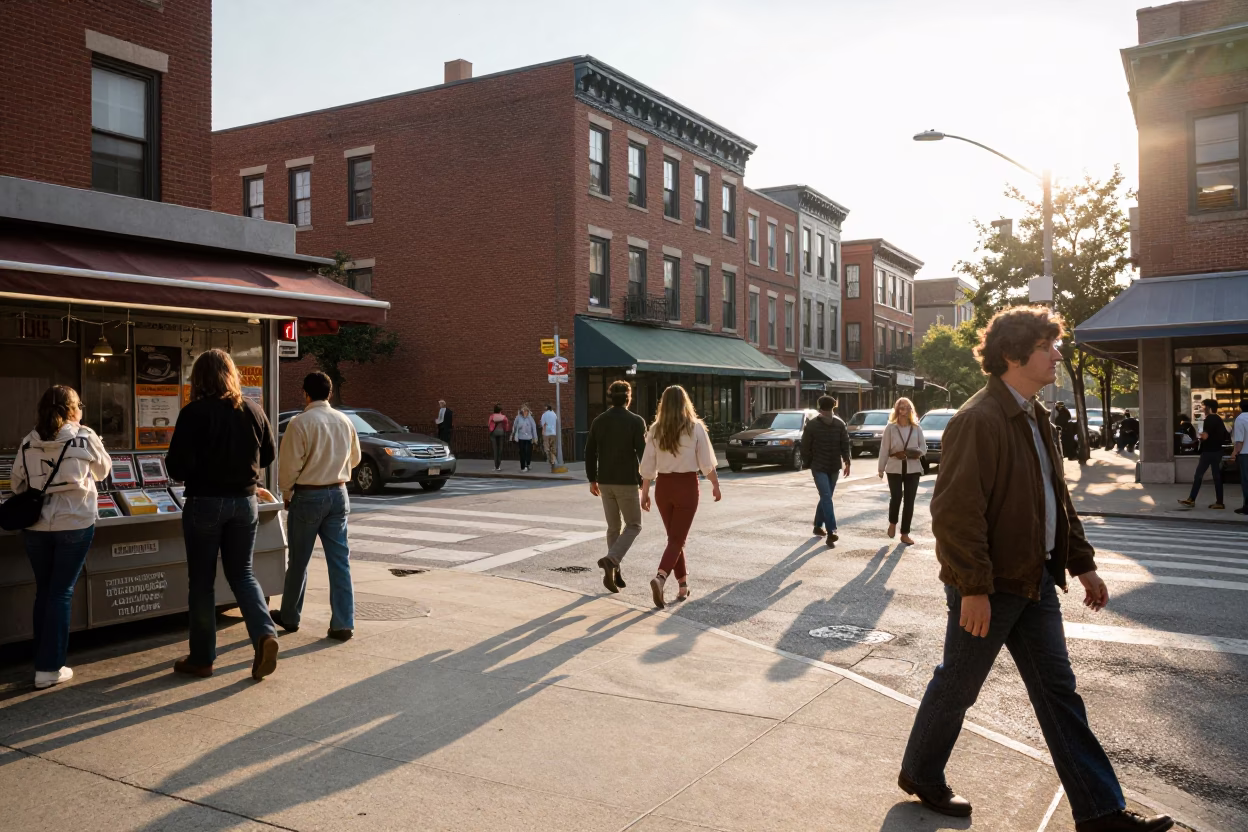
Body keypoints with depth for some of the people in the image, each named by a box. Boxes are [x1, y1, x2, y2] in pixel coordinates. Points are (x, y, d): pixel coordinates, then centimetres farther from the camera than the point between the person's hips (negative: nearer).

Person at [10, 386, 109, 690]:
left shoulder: (28, 442, 2)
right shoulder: (84, 438, -6)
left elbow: (17, 486, 9)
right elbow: (103, 471, 9)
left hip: (35, 526, 3)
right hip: (74, 525, -3)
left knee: (43, 591, 16)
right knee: (61, 593, 4)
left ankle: (42, 661, 24)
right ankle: (49, 668, 7)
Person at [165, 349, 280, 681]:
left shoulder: (194, 413, -13)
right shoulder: (253, 410, 1)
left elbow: (178, 467, -15)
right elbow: (268, 457, 11)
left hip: (205, 502, -4)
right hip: (245, 501, 4)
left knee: (201, 580, 9)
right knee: (242, 572, 15)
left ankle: (202, 658, 17)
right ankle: (264, 633, -6)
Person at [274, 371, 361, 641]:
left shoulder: (300, 423, -14)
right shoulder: (344, 421, 2)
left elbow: (289, 465, -11)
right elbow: (354, 459, 14)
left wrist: (287, 493, 4)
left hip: (308, 496, -4)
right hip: (338, 494, 4)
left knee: (298, 561, 11)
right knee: (339, 560, 5)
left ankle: (289, 617, 26)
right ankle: (343, 623, 4)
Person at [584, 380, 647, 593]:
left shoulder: (598, 421, 3)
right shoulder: (636, 421, -10)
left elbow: (590, 452, 5)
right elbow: (642, 454, -13)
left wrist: (592, 480, 14)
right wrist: (644, 484, -6)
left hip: (605, 482, 5)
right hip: (627, 483, -5)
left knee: (613, 527, 16)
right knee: (633, 526, 9)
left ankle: (614, 572, 17)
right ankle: (611, 559, -13)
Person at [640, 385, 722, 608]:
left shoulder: (655, 430, -1)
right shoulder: (695, 428, -7)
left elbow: (648, 465, 0)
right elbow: (707, 463, -5)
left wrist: (645, 492, 7)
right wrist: (715, 485, 8)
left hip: (663, 486, 3)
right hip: (687, 486, -3)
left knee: (674, 537, 17)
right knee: (677, 539, -1)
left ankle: (683, 584, 23)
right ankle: (660, 577, -23)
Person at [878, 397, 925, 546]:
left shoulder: (916, 428, 5)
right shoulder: (890, 428, -1)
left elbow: (923, 446, 9)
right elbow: (884, 449, -2)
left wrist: (918, 453, -14)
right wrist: (881, 468, -3)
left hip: (913, 468, 2)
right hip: (894, 468, -2)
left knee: (909, 500, 3)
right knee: (896, 497, -10)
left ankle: (905, 533, 12)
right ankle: (892, 522, 22)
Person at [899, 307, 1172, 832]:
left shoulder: (1034, 416, 11)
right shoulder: (979, 421, -21)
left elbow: (1056, 498, 19)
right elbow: (956, 511, -24)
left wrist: (1082, 563, 18)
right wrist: (973, 588, -24)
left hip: (1036, 580, 9)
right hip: (991, 587, -9)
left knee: (1058, 691, 13)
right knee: (957, 687, 8)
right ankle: (920, 774, 29)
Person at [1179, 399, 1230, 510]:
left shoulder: (1209, 419, -14)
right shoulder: (1219, 419, 14)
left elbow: (1205, 436, -23)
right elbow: (1225, 436, 20)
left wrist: (1200, 436, -3)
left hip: (1209, 451, -9)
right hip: (1217, 451, 9)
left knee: (1199, 475, -4)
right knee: (1217, 476, 7)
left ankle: (1191, 499, -3)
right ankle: (1219, 502, 7)